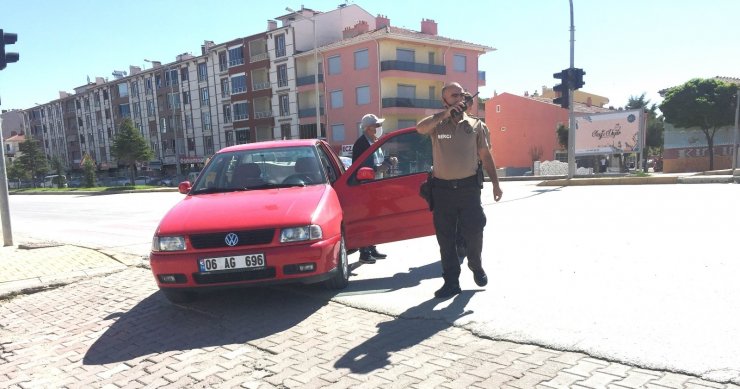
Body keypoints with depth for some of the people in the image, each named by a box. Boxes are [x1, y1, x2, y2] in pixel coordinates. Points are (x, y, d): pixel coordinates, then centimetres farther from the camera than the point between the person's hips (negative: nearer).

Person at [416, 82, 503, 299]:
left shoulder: (476, 125, 7)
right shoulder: (437, 125, 3)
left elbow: (486, 156, 9)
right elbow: (420, 128, -19)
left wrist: (495, 183, 5)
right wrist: (445, 114, -18)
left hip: (469, 187, 0)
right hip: (442, 189, 0)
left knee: (474, 232, 2)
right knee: (445, 238, 4)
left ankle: (476, 267, 31)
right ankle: (451, 282, 16)